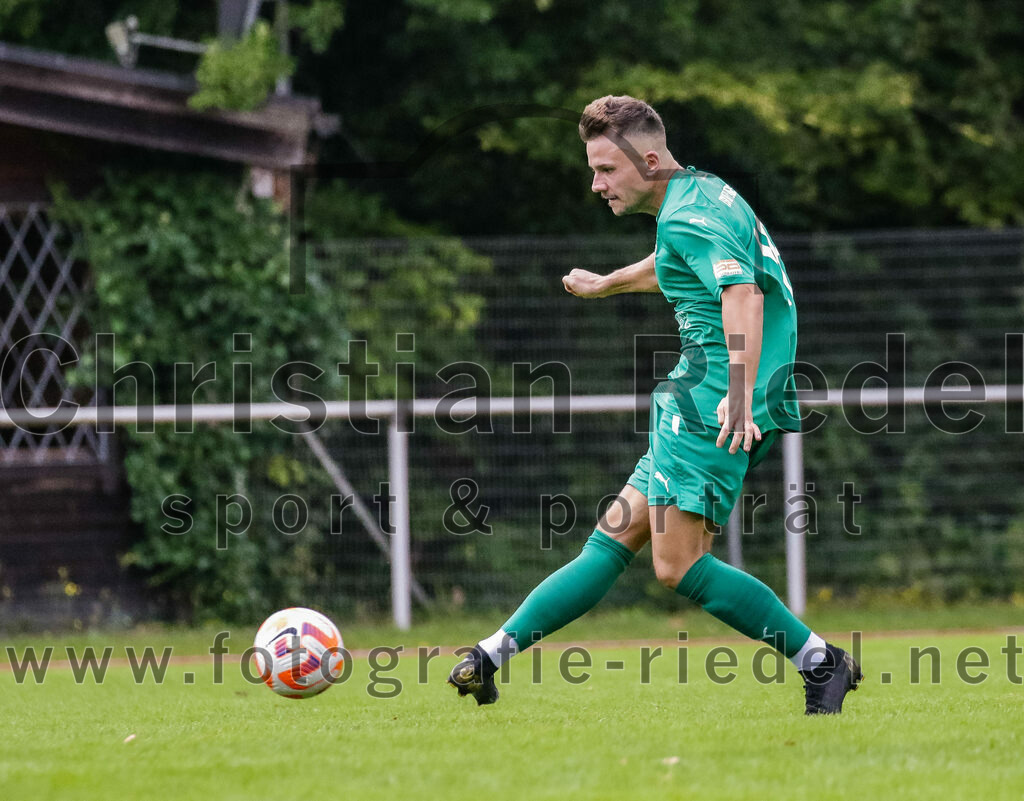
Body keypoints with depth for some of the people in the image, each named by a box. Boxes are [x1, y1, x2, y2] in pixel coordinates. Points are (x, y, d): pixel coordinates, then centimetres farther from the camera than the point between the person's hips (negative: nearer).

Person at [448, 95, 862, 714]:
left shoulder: (687, 216, -13)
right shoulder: (703, 193, 18)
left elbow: (743, 293, -30)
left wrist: (740, 397, -43)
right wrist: (607, 284, 61)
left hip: (713, 405, -10)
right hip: (700, 408, 10)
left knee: (677, 565, -13)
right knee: (617, 534, 9)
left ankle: (821, 662, -9)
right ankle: (495, 654, 10)